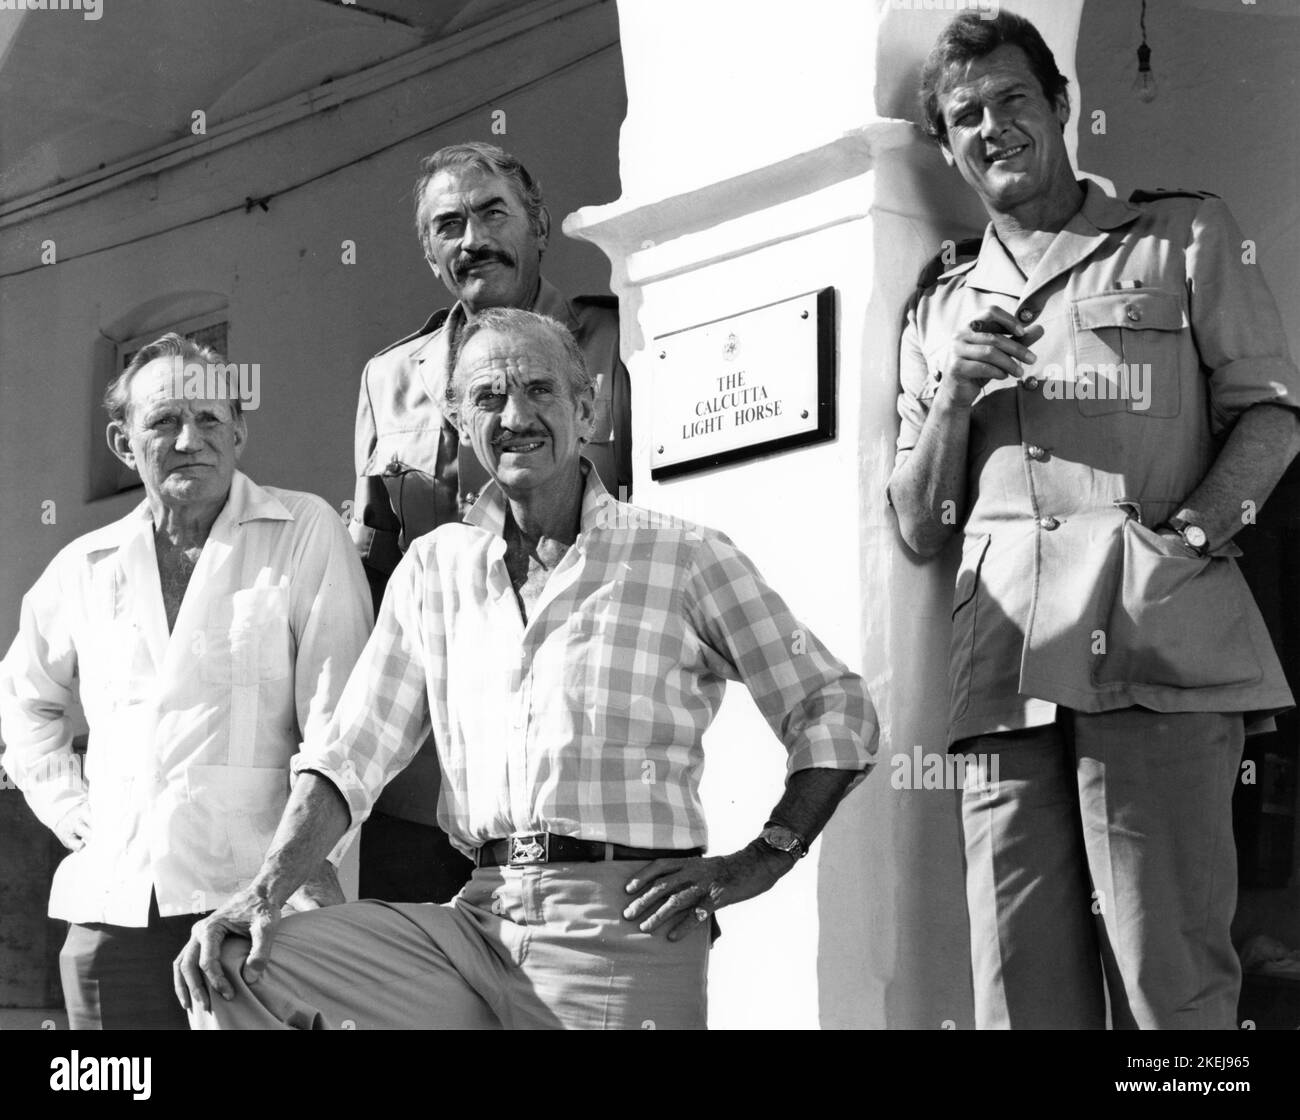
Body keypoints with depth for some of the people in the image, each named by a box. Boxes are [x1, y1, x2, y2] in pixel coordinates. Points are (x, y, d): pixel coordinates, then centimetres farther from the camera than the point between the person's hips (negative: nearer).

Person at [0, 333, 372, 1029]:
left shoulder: (306, 534, 2)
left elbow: (335, 719, -6)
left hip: (256, 899, -4)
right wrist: (65, 805, 16)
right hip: (111, 907, 4)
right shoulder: (84, 567, 14)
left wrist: (313, 869, -15)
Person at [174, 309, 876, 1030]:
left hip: (622, 927, -3)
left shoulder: (684, 559, 2)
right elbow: (352, 754, 10)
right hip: (476, 920, 4)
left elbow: (838, 713, 5)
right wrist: (266, 892, -5)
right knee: (234, 968, -12)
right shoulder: (434, 568, 14)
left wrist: (758, 862, -6)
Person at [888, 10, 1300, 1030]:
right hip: (1005, 667, 3)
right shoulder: (940, 310, 25)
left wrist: (1192, 529, -9)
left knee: (1170, 979, -11)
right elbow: (921, 529, 22)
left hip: (1156, 644, -3)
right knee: (1020, 984, -2)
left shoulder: (1184, 237, 16)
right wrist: (953, 394, 4)